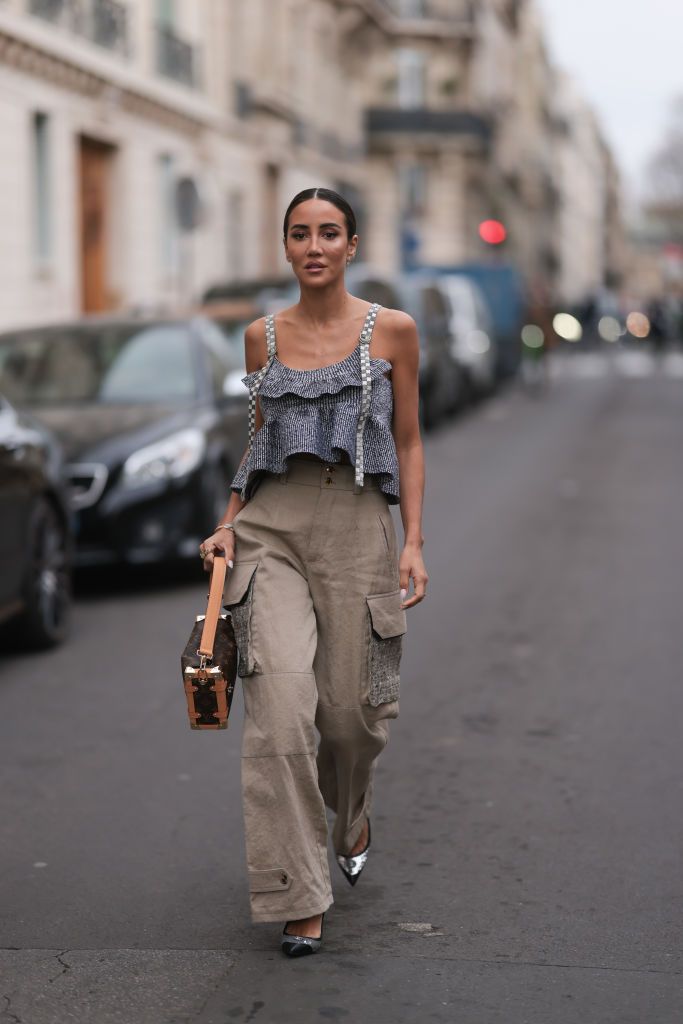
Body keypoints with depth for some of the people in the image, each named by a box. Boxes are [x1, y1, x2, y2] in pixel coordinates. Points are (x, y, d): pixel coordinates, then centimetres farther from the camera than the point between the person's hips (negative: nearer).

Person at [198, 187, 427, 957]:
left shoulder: (391, 331, 3)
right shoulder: (263, 336, 9)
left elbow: (408, 445, 4)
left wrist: (414, 542, -5)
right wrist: (228, 525, 5)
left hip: (355, 527, -1)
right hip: (272, 527, 1)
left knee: (352, 707, 3)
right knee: (280, 706, -13)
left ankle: (353, 814, 40)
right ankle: (298, 897, -5)